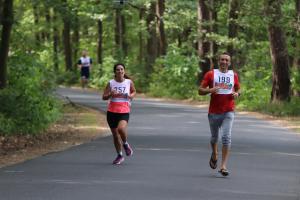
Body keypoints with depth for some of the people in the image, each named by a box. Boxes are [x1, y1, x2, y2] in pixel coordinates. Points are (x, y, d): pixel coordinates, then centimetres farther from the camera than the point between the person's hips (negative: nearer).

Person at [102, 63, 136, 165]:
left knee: (121, 128, -29)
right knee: (115, 135, 8)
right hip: (112, 111, 2)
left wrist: (130, 96, -4)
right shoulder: (111, 83, 0)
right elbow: (104, 97, 3)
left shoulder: (129, 82, 0)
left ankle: (125, 144, 3)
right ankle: (119, 156, 27)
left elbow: (134, 92, 19)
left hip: (124, 111, -2)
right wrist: (110, 95, -18)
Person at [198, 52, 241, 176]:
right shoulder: (211, 74, 1)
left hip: (228, 112, 0)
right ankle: (214, 156, 46)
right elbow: (200, 90, 0)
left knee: (226, 137, -14)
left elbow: (238, 89, 22)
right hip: (214, 111, 0)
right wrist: (210, 90, -19)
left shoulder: (234, 75, 8)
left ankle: (223, 166, -15)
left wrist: (236, 94, -1)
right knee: (214, 137, 15)